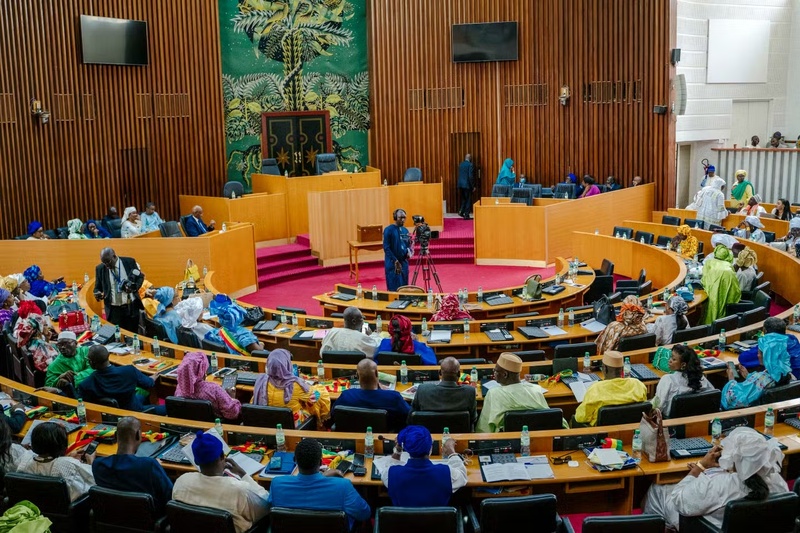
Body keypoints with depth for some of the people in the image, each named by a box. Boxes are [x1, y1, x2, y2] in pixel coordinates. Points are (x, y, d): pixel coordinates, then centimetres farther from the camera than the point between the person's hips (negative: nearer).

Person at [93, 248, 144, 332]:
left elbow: (140, 276, 6)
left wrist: (134, 287, -14)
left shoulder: (130, 262, -5)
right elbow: (98, 287, 8)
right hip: (113, 309, 0)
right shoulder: (100, 268, -1)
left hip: (131, 307, 0)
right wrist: (98, 294, -16)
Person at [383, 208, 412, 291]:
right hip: (392, 263, -6)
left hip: (404, 262, 6)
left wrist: (408, 251, -5)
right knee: (394, 288, -5)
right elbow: (386, 247, -12)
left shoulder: (405, 230, 11)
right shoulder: (389, 230, -8)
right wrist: (395, 261, -16)